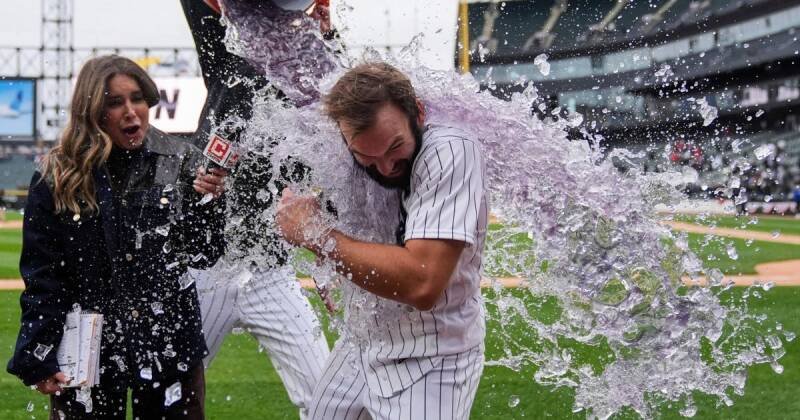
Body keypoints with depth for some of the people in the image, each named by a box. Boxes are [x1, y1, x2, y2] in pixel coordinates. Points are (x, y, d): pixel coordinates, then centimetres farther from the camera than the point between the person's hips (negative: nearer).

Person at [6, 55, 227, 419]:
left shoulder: (180, 163, -2)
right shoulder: (57, 177, -4)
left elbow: (203, 257, 0)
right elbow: (40, 275, 0)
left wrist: (206, 204, -18)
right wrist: (38, 359, -3)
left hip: (169, 345, 1)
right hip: (87, 355, 0)